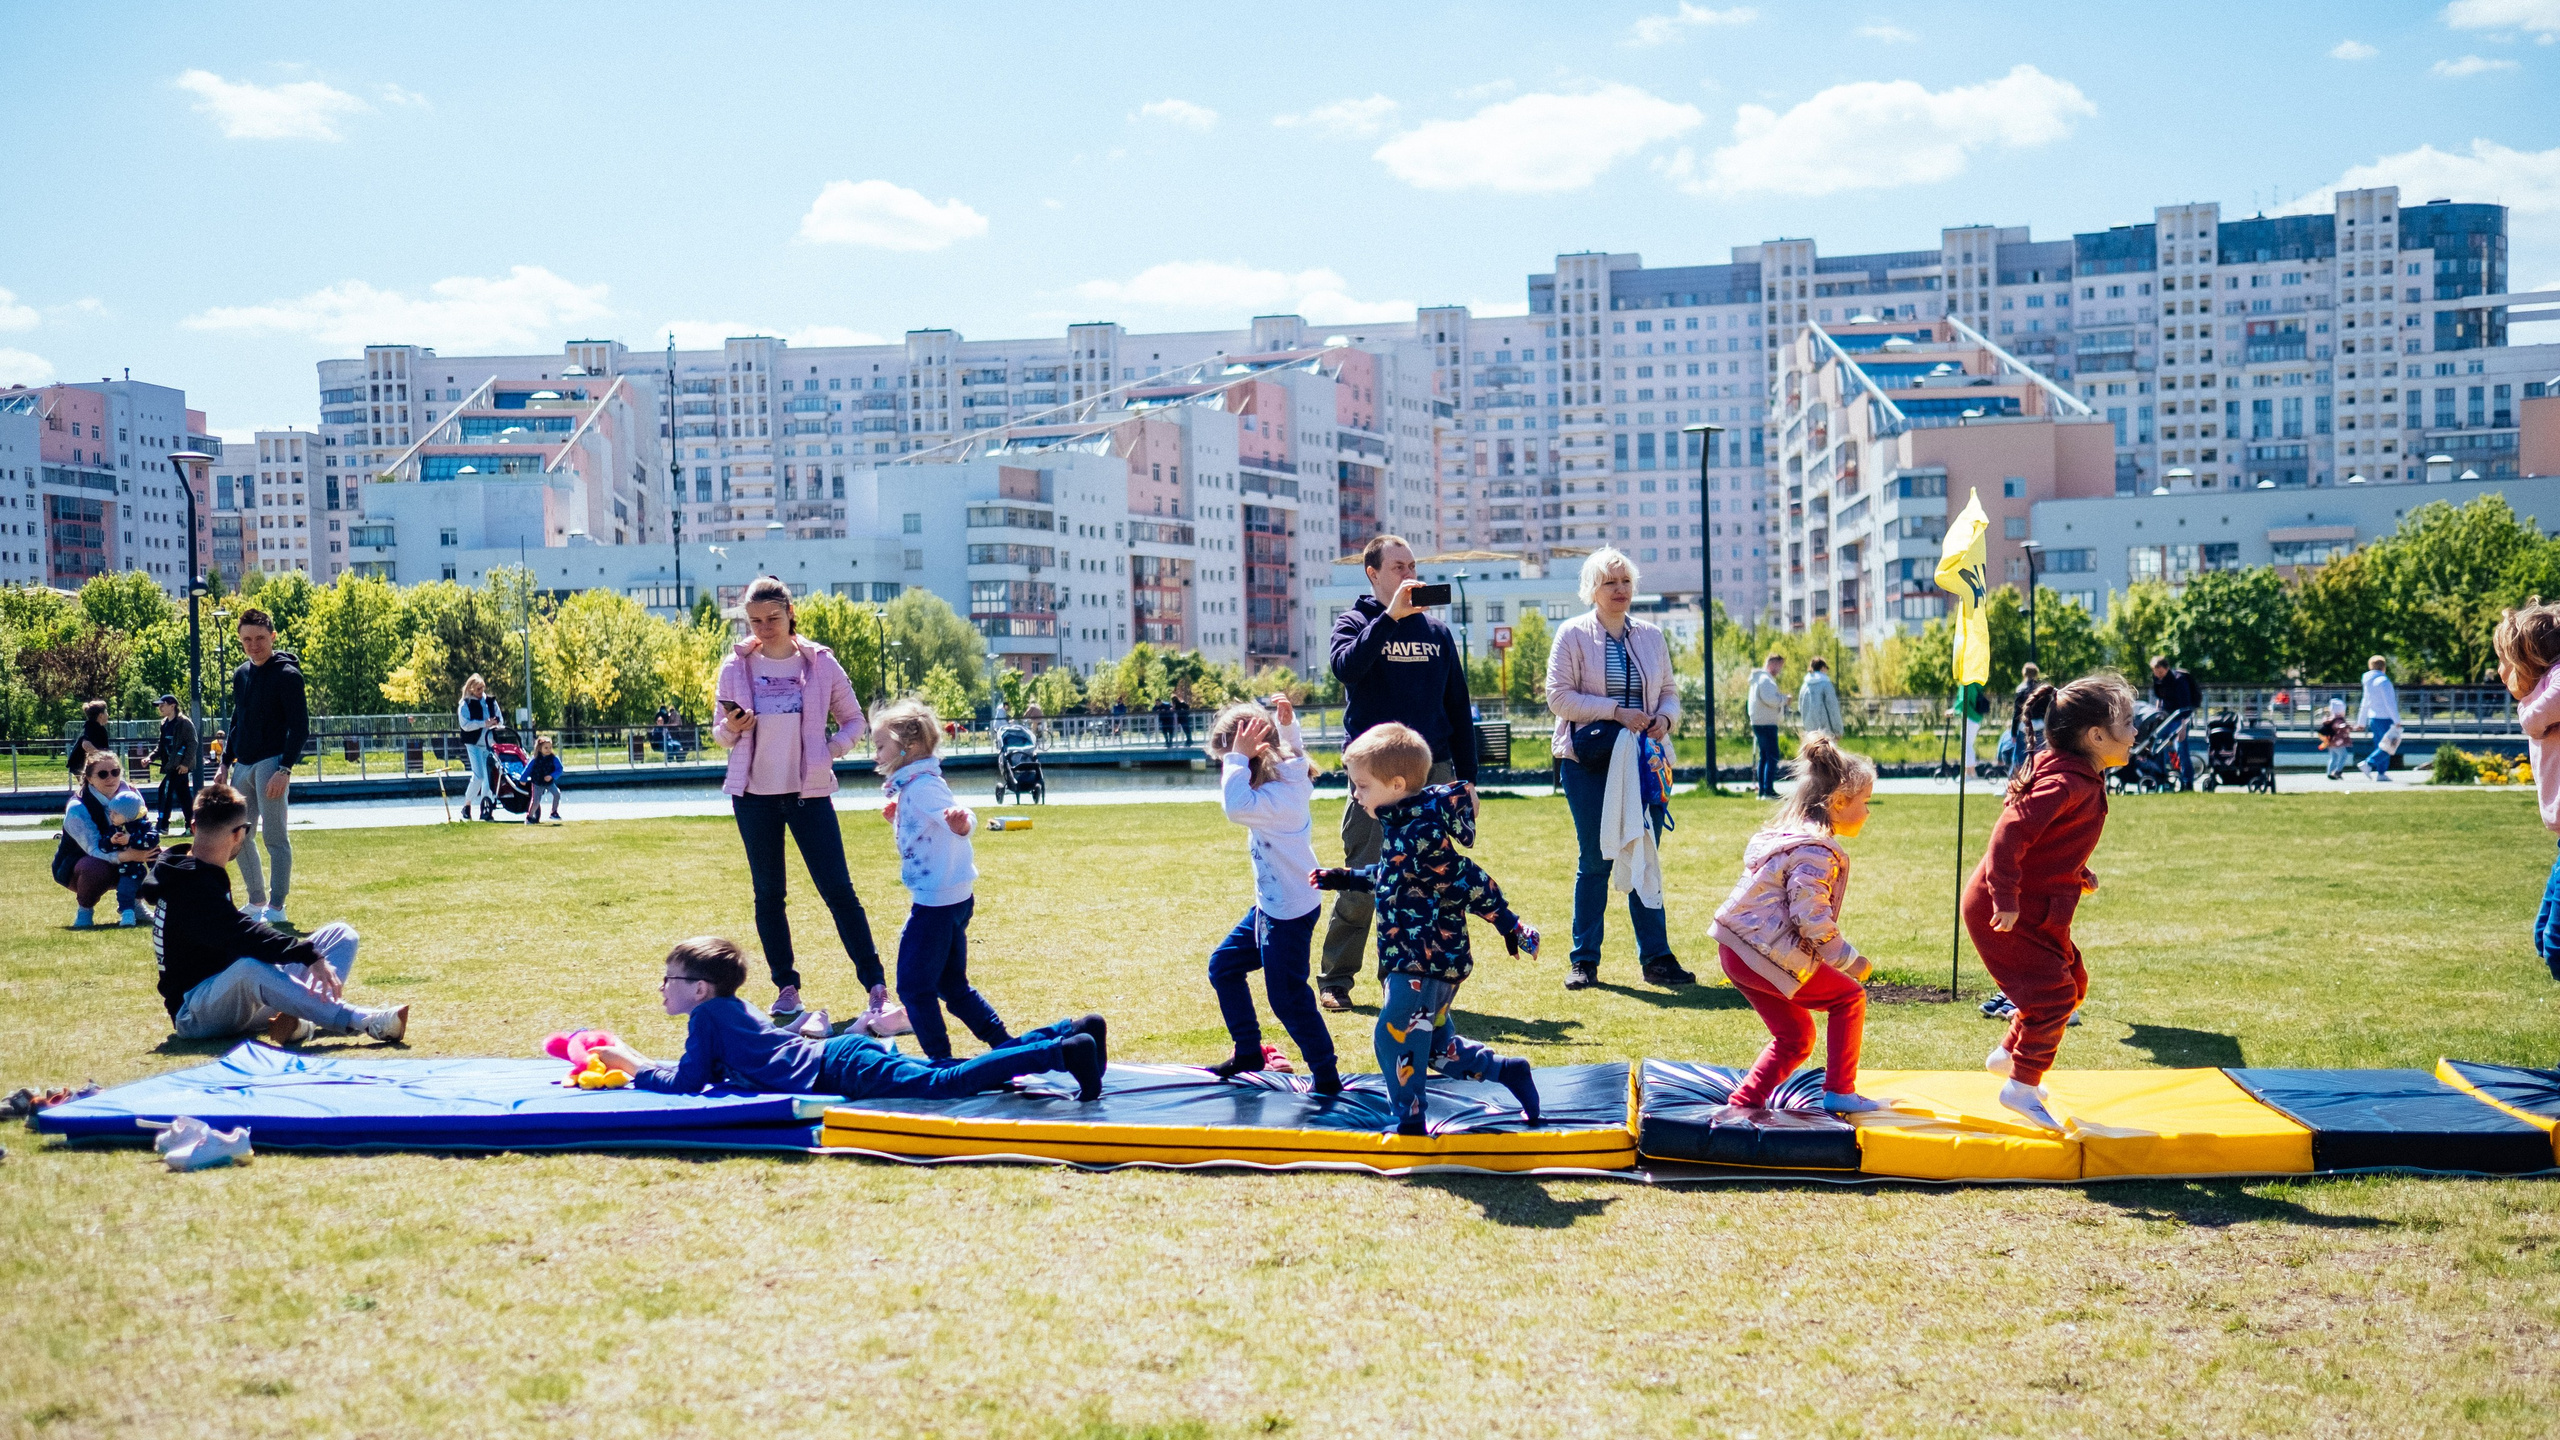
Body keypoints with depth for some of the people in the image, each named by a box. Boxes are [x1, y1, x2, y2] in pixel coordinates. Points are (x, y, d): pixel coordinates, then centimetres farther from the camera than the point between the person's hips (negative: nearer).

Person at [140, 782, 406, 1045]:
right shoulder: (193, 888, -20)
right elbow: (244, 935, -36)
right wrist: (310, 956, -42)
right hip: (194, 1016, -10)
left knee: (340, 934, -1)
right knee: (249, 967, -45)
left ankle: (303, 1020, -30)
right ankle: (364, 1023, -50)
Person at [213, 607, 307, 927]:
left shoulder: (287, 675, -9)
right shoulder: (241, 674, 14)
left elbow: (300, 727, -13)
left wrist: (285, 769, -20)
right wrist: (226, 763, 16)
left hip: (271, 764, -8)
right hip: (243, 766, 8)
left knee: (275, 836, -6)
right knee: (239, 836, 10)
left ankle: (276, 907, -2)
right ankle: (257, 901, 21)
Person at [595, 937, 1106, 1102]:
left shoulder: (706, 1015, -1)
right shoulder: (732, 1009, 24)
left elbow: (687, 1081, -3)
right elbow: (704, 1069, 36)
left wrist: (635, 1068, 10)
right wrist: (638, 1062, 31)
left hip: (842, 1070, -9)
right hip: (848, 1050, 9)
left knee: (945, 1082, -21)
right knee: (956, 1073, 6)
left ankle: (1063, 1052, -34)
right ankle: (1073, 1032, 0)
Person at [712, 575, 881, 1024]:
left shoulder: (820, 662, -1)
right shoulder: (736, 667, 2)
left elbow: (853, 720, 7)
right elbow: (720, 734, 9)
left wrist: (830, 750, -10)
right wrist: (731, 728, -13)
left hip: (809, 791, -2)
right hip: (754, 794, 2)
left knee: (838, 890, -6)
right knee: (768, 894, 7)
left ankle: (876, 986, -4)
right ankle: (786, 987, 16)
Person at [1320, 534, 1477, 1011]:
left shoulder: (1436, 631, 13)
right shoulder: (1355, 622, 4)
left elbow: (1458, 708, 14)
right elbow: (1346, 666, -20)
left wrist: (1467, 778, 9)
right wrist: (1391, 616, -21)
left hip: (1433, 772, 4)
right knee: (1361, 882, -3)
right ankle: (1335, 980, 7)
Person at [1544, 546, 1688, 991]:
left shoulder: (1651, 635, 11)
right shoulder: (1573, 634, -1)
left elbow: (1670, 691, 17)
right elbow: (1559, 696, -9)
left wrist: (1665, 718, -6)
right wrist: (1617, 712, -16)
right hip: (1588, 760, -3)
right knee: (1594, 860, 1)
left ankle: (1657, 958, 10)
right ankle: (1583, 960, 10)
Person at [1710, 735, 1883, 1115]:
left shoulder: (1785, 835, 17)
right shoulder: (1816, 852, -15)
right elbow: (1813, 919, -22)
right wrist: (1849, 960, -11)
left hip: (1735, 951, 10)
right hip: (1766, 955, -10)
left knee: (1795, 1037, 18)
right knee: (1849, 998, 6)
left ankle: (1744, 1101, 16)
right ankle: (1839, 1091, 9)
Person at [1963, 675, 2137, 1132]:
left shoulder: (2080, 778, 8)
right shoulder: (2067, 783, -25)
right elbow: (2010, 834, -31)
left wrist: (2078, 875, 18)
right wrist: (2006, 900, -30)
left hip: (2037, 909, 11)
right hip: (2006, 911, -11)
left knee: (2071, 982, 21)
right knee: (2052, 994, -8)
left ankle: (2008, 1055, 35)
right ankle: (2022, 1089, 4)